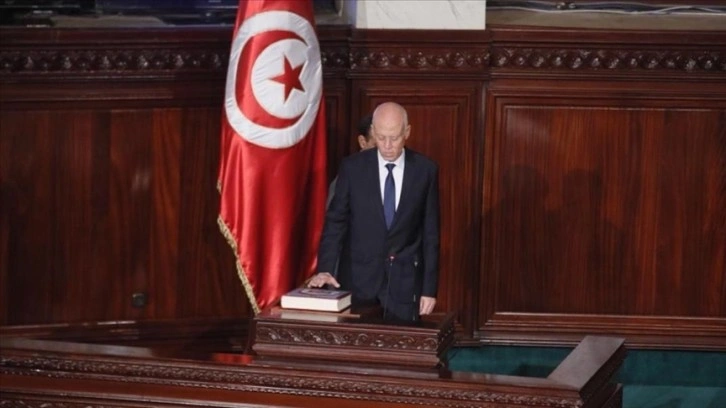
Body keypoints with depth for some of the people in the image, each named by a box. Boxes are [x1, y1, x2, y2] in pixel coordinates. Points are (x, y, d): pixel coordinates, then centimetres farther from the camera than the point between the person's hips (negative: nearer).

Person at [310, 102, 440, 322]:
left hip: (405, 281, 0)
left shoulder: (425, 170, -1)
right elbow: (335, 221, 0)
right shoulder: (353, 167, -1)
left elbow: (431, 233, 2)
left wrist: (430, 288, 0)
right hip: (360, 278, 0)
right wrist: (325, 269, -13)